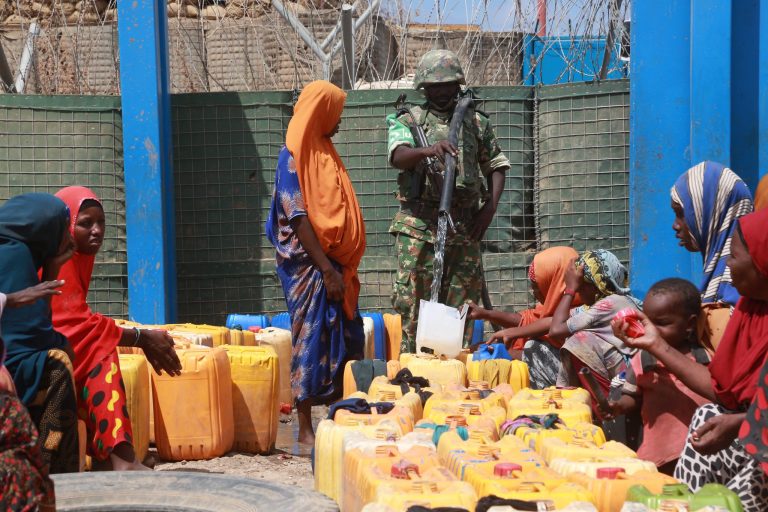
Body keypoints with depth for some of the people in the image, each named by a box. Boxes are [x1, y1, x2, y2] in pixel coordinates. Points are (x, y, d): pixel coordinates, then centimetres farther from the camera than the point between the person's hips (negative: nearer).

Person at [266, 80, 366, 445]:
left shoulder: (324, 152, 15)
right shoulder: (293, 156, -10)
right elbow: (298, 218, -16)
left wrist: (342, 267, 14)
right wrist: (326, 269, -20)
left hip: (334, 264, 8)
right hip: (308, 266, -8)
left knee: (347, 340, 9)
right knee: (311, 340, -3)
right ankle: (306, 428, 5)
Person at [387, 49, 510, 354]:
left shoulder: (477, 122, 14)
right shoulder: (409, 121, 4)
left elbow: (496, 165, 18)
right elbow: (398, 156, -16)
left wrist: (489, 208, 3)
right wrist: (427, 151, -37)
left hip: (465, 226, 3)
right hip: (419, 225, -3)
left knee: (463, 300, 7)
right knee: (413, 298, -5)